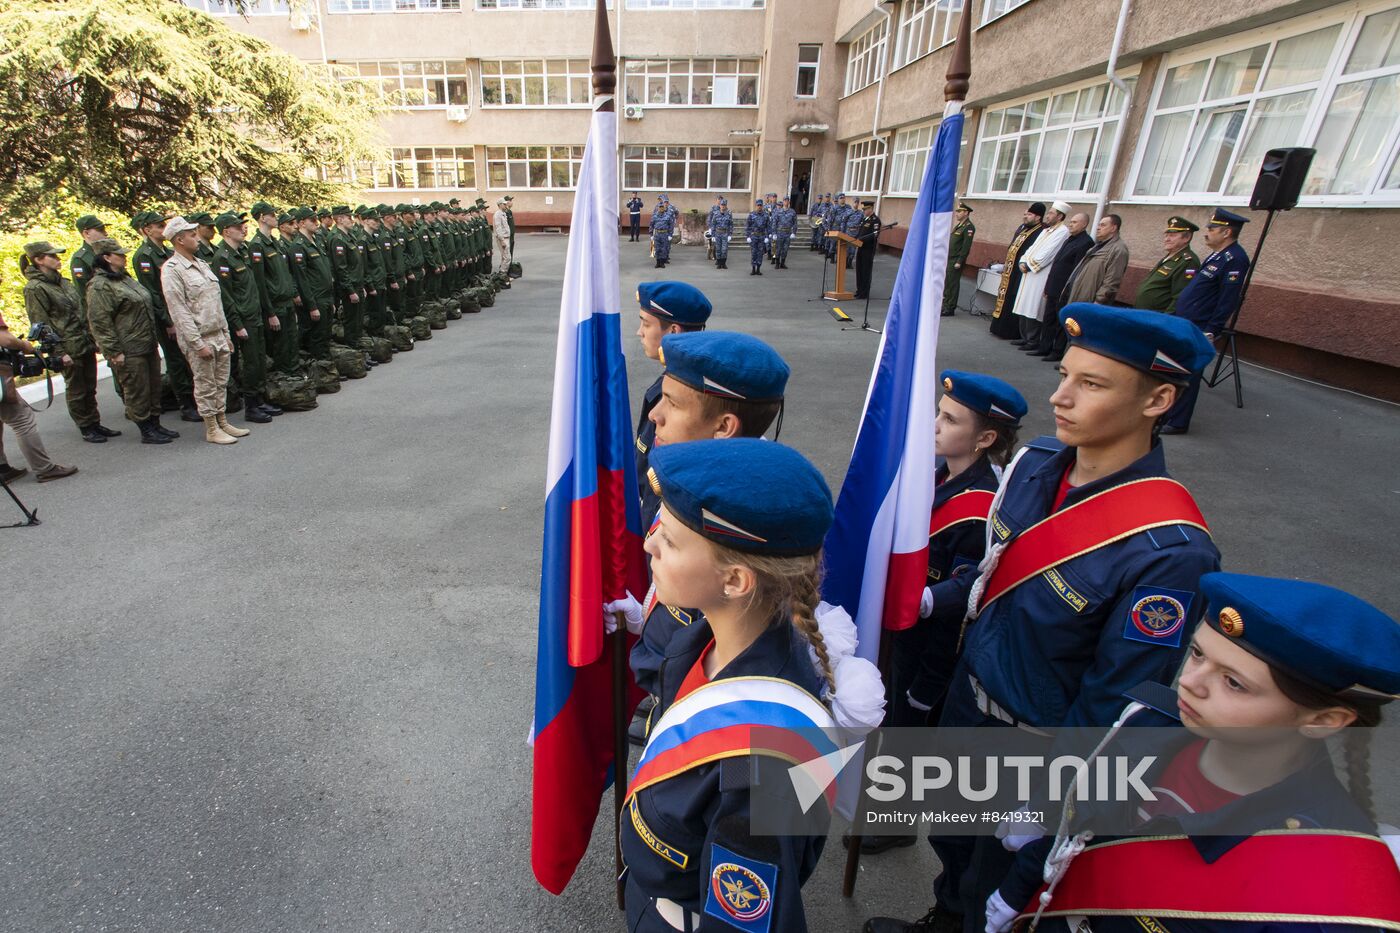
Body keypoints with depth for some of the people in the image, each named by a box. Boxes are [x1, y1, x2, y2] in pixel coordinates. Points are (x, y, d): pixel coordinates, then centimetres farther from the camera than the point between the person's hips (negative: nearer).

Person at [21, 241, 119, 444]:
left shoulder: (62, 281, 13)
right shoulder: (34, 288, -10)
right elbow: (40, 324, -13)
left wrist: (94, 339, 15)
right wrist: (59, 352, -17)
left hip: (86, 344, 7)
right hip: (68, 348, -7)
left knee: (90, 388, 13)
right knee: (76, 390, 4)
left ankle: (95, 423, 22)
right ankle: (85, 428, 14)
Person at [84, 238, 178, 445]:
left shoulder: (125, 278, 14)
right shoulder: (100, 286, -14)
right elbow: (99, 322, -17)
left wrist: (154, 338, 22)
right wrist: (114, 351, -18)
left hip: (148, 345, 9)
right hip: (128, 351, -9)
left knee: (154, 387, 15)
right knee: (137, 391, 1)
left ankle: (155, 424, 27)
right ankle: (146, 431, 11)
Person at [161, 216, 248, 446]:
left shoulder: (201, 263, 13)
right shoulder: (171, 270, -12)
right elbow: (179, 312, -16)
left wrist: (226, 333, 14)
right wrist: (198, 344, -18)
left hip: (218, 335, 7)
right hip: (199, 338, -7)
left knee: (221, 382, 14)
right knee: (205, 386, 2)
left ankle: (222, 422, 25)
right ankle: (211, 429, 12)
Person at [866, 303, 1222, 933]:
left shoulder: (1170, 551, -31)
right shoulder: (1035, 462, -12)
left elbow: (1116, 706, -22)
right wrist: (936, 598, 4)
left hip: (1039, 750, -6)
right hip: (967, 696, 6)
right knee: (949, 833, 32)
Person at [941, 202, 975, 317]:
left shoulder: (969, 227, -12)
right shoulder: (959, 225, 17)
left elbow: (966, 246, -18)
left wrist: (959, 262, -21)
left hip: (956, 261, -9)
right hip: (949, 260, 9)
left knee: (952, 285, -4)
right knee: (946, 283, 12)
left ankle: (950, 309, 1)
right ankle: (945, 305, 20)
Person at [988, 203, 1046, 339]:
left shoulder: (1042, 232, -14)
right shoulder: (1022, 228, 13)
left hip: (1020, 273, -9)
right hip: (1009, 271, 9)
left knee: (1012, 301, -4)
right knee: (1005, 298, 13)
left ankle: (1009, 331, 4)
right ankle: (1000, 327, 22)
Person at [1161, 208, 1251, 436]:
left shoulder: (1235, 259, -15)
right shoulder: (1218, 254, 14)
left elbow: (1228, 300, -20)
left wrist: (1210, 332, -21)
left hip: (1198, 330, -9)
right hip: (1184, 324, 9)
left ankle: (1177, 423, 8)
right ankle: (1166, 412, 28)